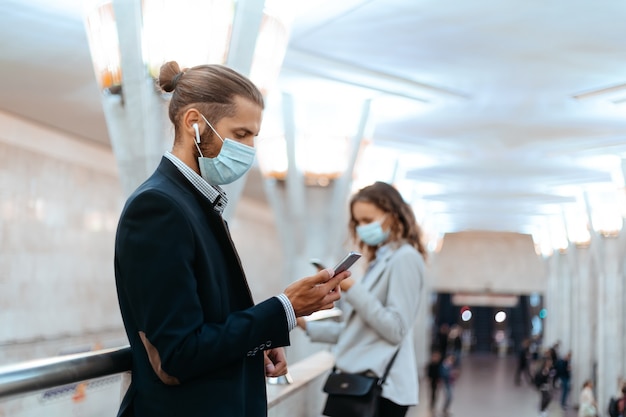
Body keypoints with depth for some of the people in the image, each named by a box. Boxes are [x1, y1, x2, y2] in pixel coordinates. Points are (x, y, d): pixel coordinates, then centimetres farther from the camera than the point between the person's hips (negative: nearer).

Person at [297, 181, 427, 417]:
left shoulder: (404, 258, -8)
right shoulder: (378, 261, 20)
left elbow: (395, 330, -16)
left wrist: (352, 289, -18)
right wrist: (308, 326, 14)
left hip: (379, 386, -9)